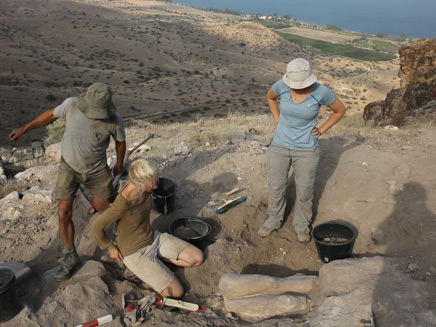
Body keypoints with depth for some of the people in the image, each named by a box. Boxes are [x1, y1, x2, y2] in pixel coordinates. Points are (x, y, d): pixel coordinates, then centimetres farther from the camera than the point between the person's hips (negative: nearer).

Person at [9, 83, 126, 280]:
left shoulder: (114, 121, -27)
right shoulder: (72, 104, -26)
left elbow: (120, 141, -5)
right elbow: (52, 115, -4)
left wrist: (119, 165, 10)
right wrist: (24, 129, 1)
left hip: (97, 170, 0)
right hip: (69, 167, 1)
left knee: (110, 203, 14)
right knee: (64, 213, -4)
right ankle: (70, 257, 15)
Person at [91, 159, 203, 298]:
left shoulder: (144, 189, -13)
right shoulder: (123, 204, -34)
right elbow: (96, 227, -21)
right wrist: (111, 247, -8)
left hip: (154, 238, 7)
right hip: (135, 253, -7)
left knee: (198, 258, 1)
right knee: (176, 292, -9)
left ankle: (156, 257, 10)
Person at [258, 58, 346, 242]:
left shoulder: (321, 91, -18)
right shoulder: (282, 85, -13)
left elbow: (340, 110, -1)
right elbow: (270, 97, 11)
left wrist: (321, 130, -4)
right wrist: (278, 120, 4)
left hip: (306, 149, -2)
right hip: (280, 145, 2)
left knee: (304, 190, 11)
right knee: (275, 187, 12)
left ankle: (301, 225, 35)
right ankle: (274, 220, 36)